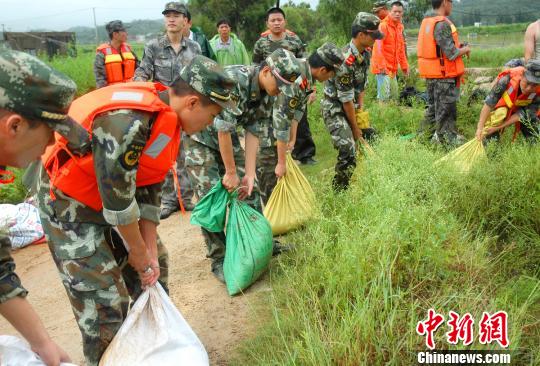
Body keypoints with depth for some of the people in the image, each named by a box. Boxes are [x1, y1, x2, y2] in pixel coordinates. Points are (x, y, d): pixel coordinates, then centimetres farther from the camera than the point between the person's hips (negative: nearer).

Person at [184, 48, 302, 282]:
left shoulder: (266, 94, -8)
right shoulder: (234, 80, -33)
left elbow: (252, 132, -7)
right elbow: (223, 129, -30)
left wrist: (249, 174, -11)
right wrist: (230, 172, -22)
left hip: (227, 136, 7)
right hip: (200, 137, -7)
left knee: (249, 189, 6)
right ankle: (219, 260, 4)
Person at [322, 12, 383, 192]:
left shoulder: (365, 54, 0)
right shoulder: (345, 60, -27)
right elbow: (346, 98, -22)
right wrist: (354, 127, -14)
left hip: (351, 106, 9)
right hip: (334, 108, -9)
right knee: (348, 152, -17)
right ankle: (339, 190, 0)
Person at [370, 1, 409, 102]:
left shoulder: (399, 27, 15)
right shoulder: (383, 26, -11)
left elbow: (401, 48, 21)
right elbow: (378, 47, -19)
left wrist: (404, 65, 18)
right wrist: (381, 65, -25)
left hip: (392, 67, 8)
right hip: (383, 67, -8)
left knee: (394, 94, 11)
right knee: (384, 95, -13)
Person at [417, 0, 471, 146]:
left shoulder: (426, 21, 9)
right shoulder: (442, 24, -19)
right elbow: (451, 54, -21)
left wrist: (458, 46, 10)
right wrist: (465, 49, -3)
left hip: (431, 74, 9)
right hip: (444, 75, -9)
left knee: (433, 106, 20)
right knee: (446, 110, 1)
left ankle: (426, 134, 28)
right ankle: (448, 138, 10)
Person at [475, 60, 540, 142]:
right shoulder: (508, 79, -37)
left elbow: (522, 114, -26)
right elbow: (489, 103, -33)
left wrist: (497, 127, -32)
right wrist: (480, 128, -36)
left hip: (522, 108, 2)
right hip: (502, 106, -2)